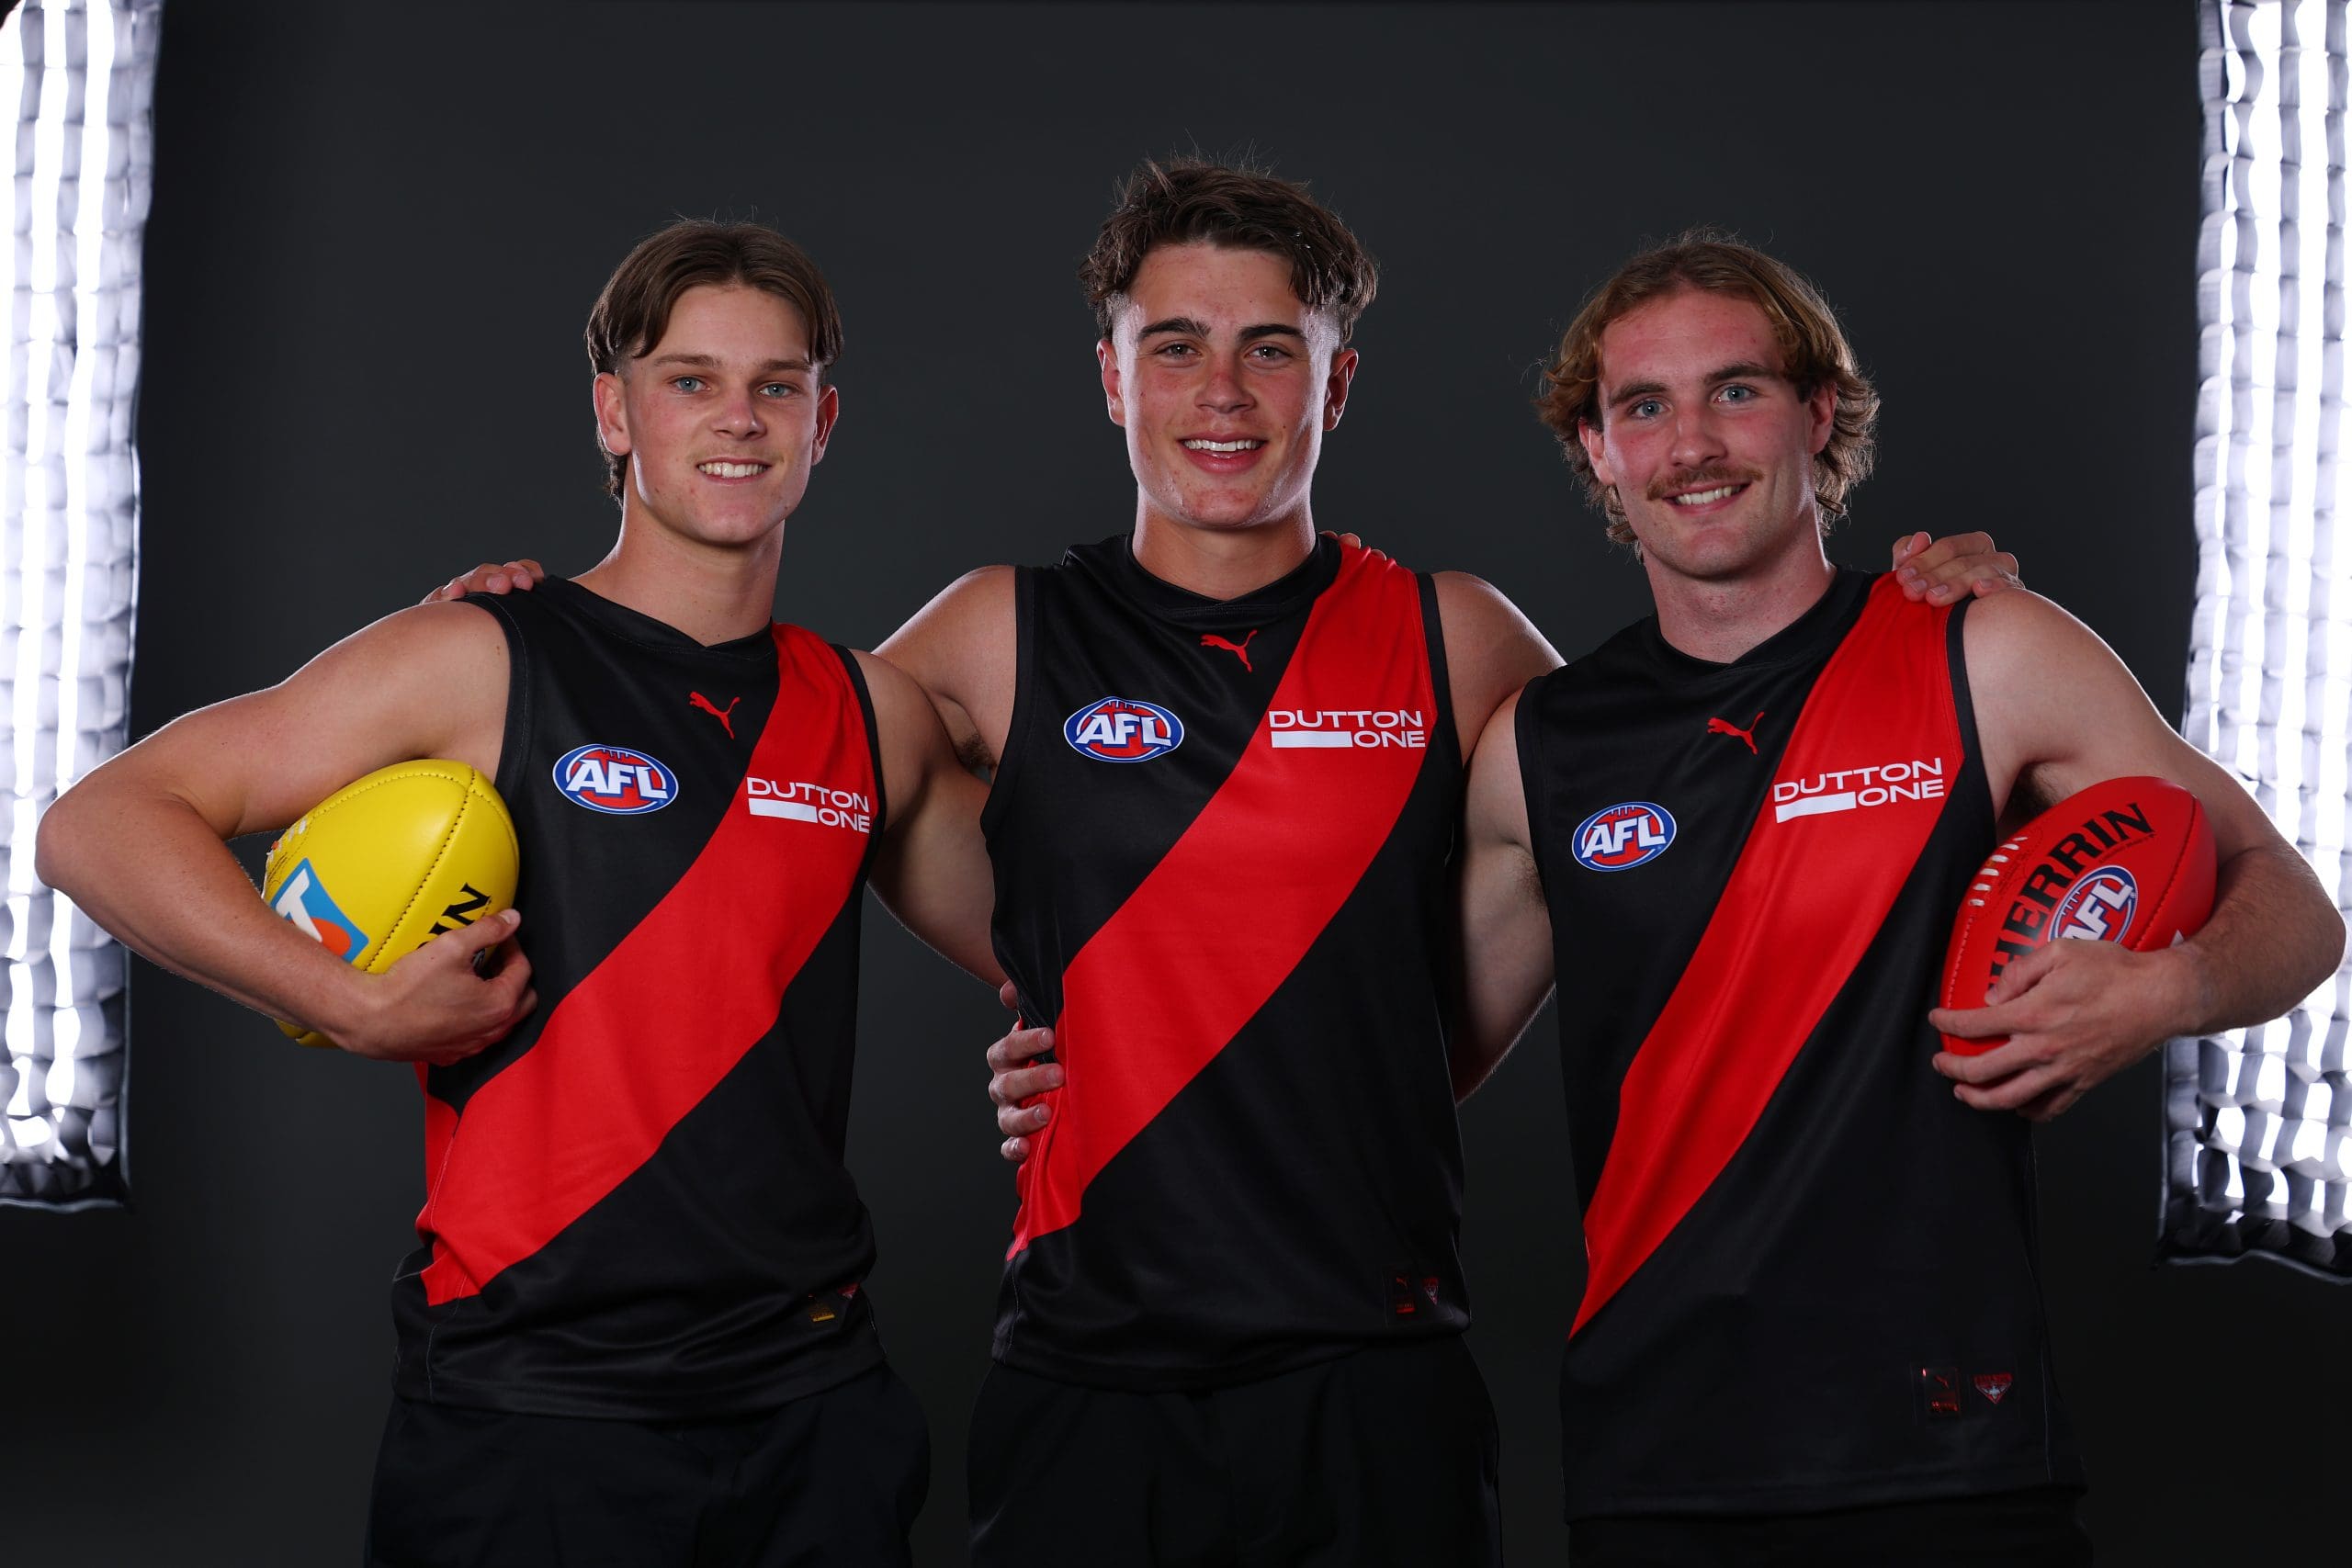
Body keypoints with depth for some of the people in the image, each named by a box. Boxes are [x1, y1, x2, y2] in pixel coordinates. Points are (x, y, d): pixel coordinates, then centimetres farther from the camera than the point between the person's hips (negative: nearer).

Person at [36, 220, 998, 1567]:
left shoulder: (875, 717, 10)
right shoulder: (478, 667, -4)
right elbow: (98, 827, -8)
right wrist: (353, 1003, -17)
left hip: (814, 1403, 4)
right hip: (533, 1407, -4)